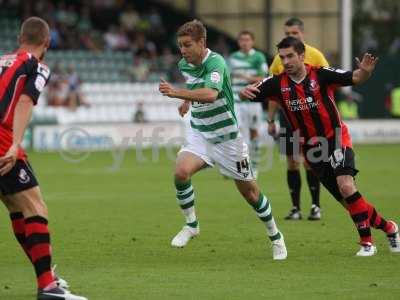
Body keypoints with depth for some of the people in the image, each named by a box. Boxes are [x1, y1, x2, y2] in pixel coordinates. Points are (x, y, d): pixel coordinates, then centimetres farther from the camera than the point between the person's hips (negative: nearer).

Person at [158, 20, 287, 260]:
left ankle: (275, 236, 27)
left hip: (227, 136, -5)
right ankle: (191, 225, -5)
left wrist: (178, 93, -53)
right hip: (199, 134, 5)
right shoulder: (185, 65, 0)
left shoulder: (216, 63, -23)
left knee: (250, 192, 5)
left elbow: (210, 94, -44)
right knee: (181, 171, -24)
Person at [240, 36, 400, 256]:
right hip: (310, 147, 4)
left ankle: (367, 241, -14)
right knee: (347, 199, 5)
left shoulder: (321, 75, -15)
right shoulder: (278, 83, -5)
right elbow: (251, 95, -5)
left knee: (346, 186, -25)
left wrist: (365, 72, -40)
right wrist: (246, 92, -29)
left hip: (335, 139, -4)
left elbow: (355, 78, -17)